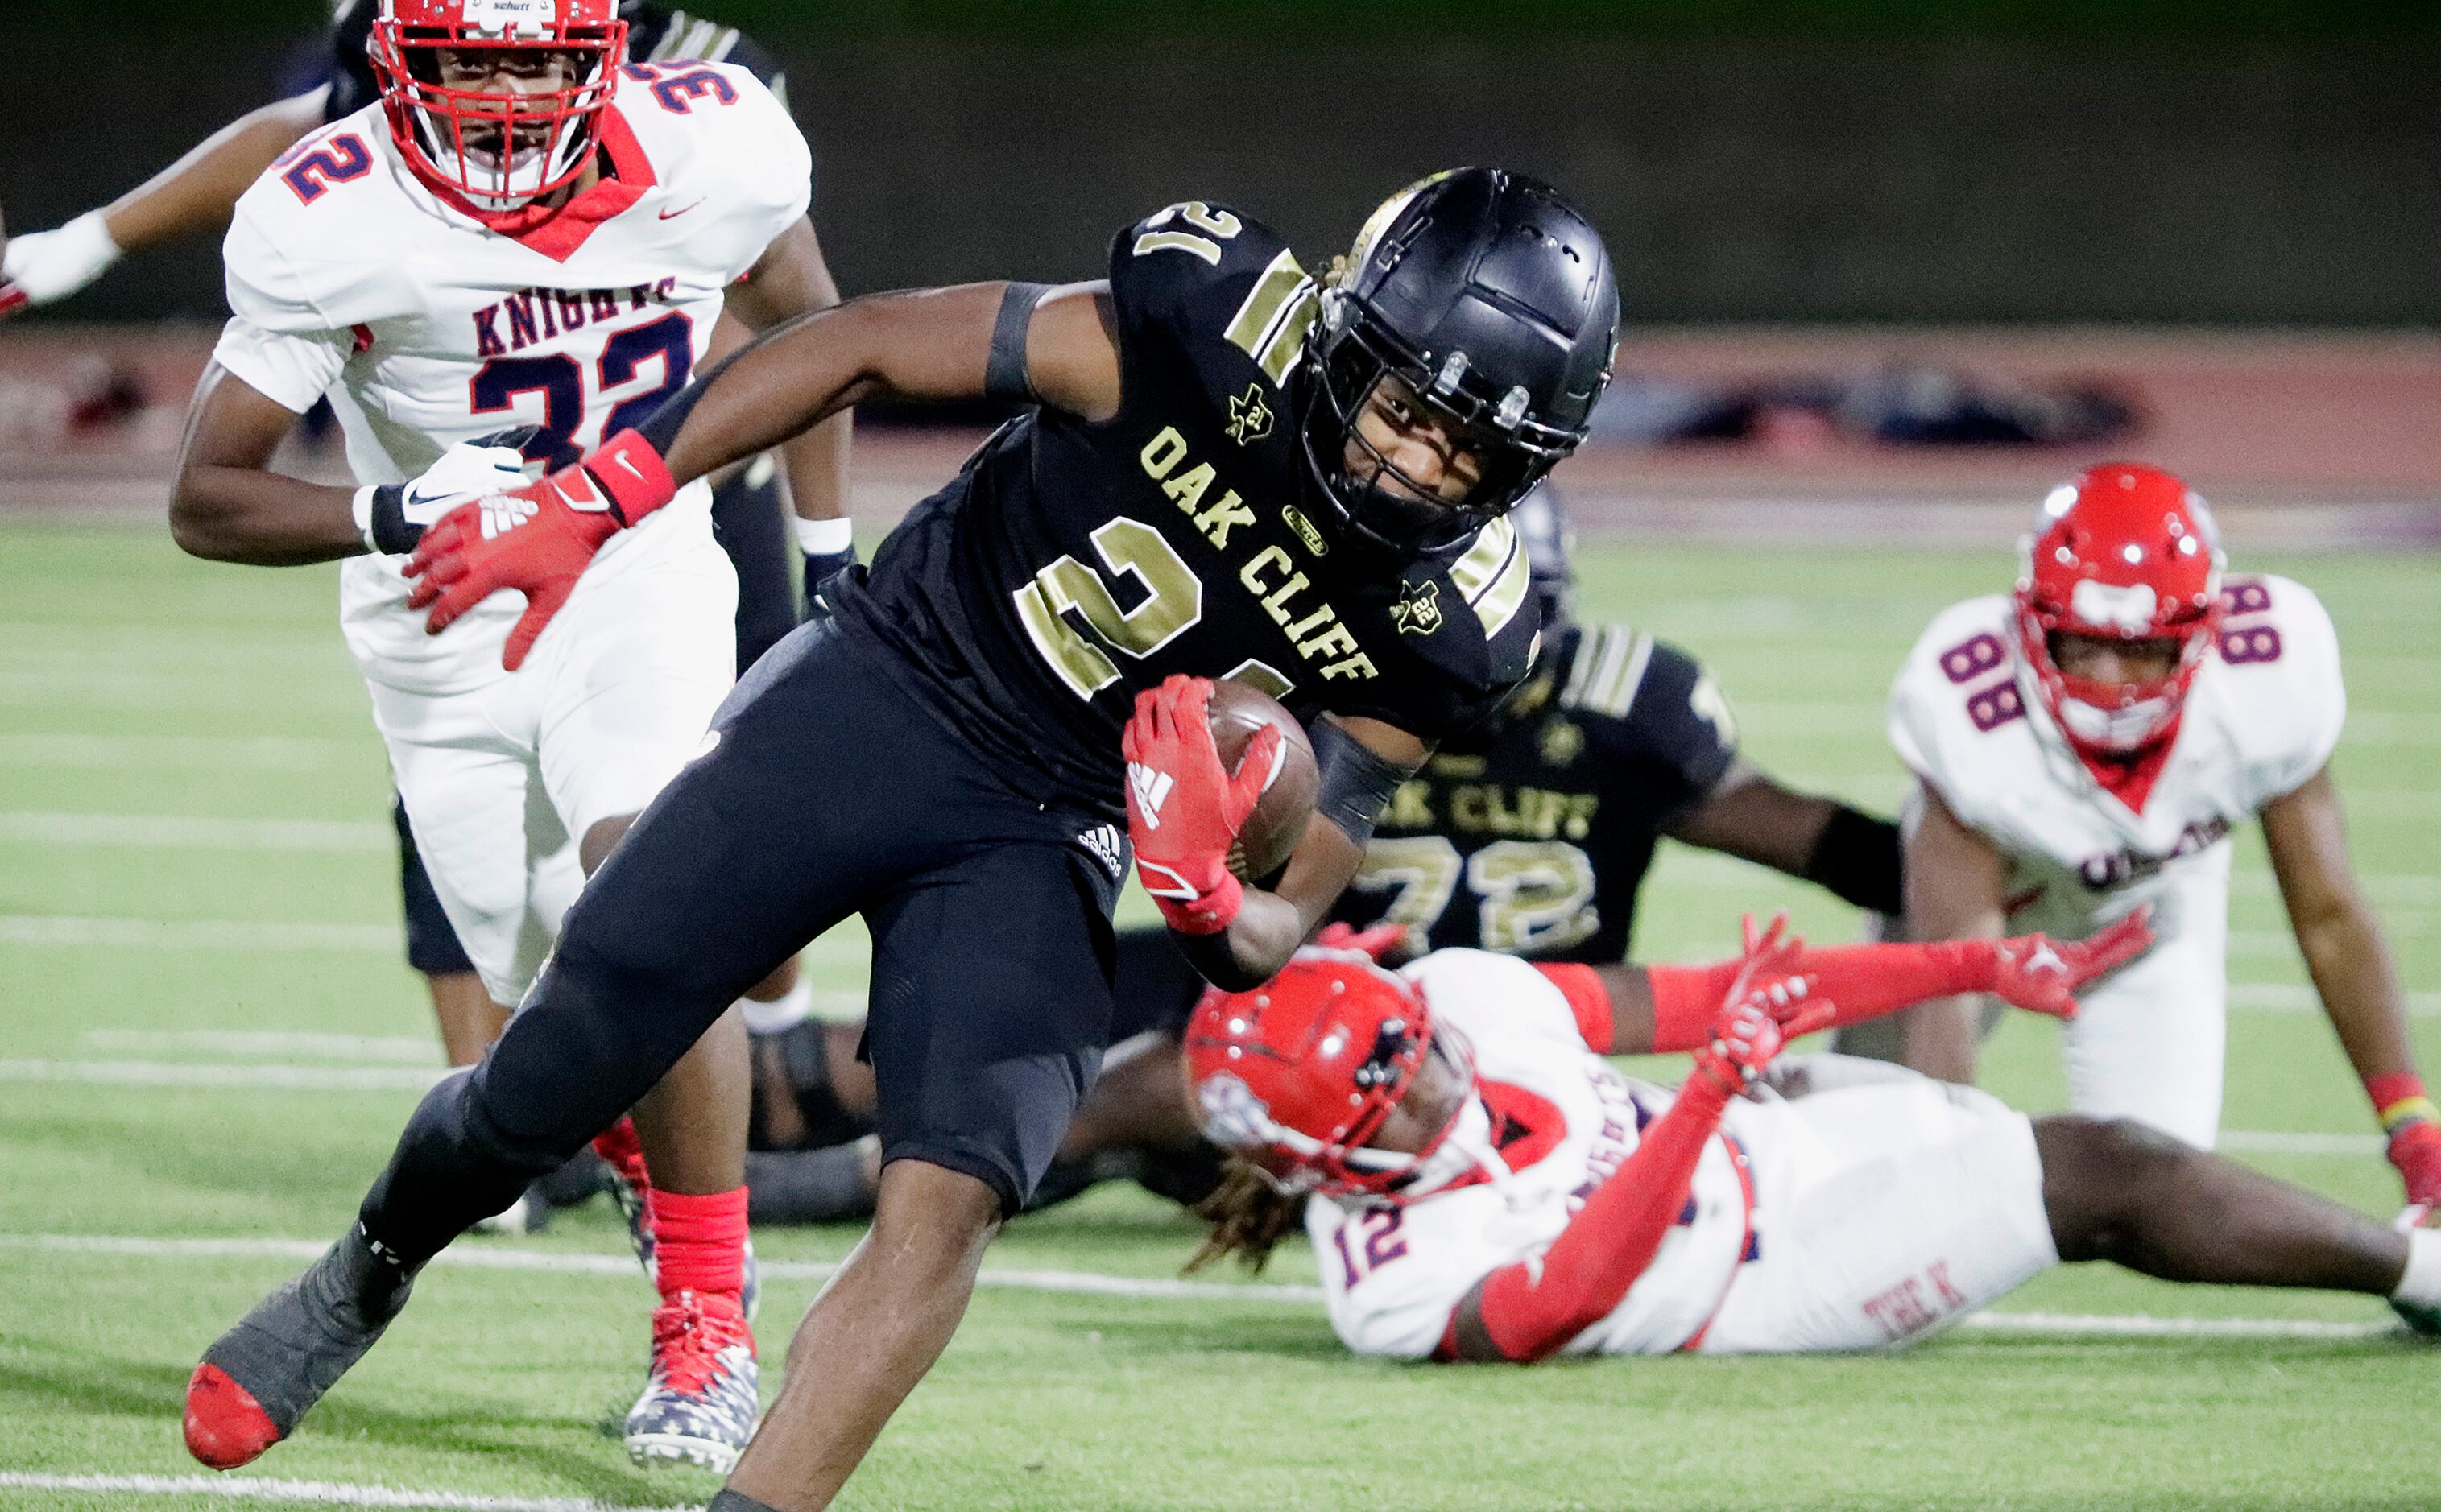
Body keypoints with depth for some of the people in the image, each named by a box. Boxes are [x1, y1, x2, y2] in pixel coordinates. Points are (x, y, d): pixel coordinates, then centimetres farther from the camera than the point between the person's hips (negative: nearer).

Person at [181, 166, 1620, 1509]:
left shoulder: (1443, 632, -13)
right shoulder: (1219, 328, -22)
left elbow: (1276, 937, -5)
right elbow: (869, 346, -11)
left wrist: (1205, 893, -30)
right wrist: (587, 504, -14)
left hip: (1045, 840, 1)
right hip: (877, 693, -1)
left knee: (948, 1200, -20)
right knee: (559, 1075, 3)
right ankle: (368, 1277, 33)